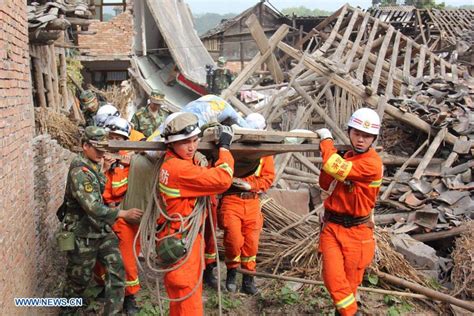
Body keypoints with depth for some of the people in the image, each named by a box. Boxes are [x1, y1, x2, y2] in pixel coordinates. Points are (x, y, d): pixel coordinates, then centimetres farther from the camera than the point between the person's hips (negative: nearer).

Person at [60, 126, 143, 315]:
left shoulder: (95, 165, 6)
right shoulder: (79, 172, -23)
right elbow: (93, 208, -28)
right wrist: (124, 214, -23)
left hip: (102, 230, 8)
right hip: (83, 234, -8)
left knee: (116, 268, 0)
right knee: (80, 277, 9)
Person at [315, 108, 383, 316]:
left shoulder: (372, 164, -17)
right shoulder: (347, 157, 9)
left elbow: (335, 167, -28)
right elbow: (325, 184, 13)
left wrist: (326, 140, -11)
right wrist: (328, 151, -2)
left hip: (356, 231, -5)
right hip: (332, 226, 5)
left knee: (350, 282, 8)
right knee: (333, 277, -4)